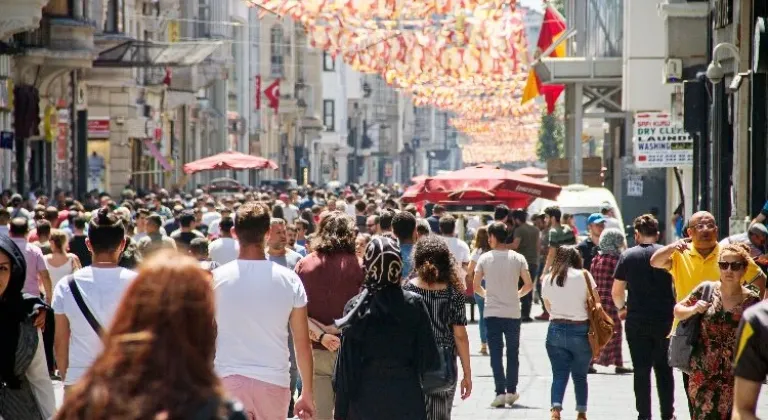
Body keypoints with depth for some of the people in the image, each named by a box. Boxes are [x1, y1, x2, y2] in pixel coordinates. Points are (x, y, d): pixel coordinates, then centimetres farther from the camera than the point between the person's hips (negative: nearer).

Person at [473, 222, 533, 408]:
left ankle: (500, 392, -5)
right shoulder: (518, 258, -1)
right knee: (513, 353, 13)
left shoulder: (485, 258, -3)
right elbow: (529, 285, -3)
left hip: (492, 313, -1)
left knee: (496, 354, 2)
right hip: (513, 312, 1)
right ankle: (511, 391, 16)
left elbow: (476, 286, -3)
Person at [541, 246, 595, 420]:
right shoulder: (584, 276, -4)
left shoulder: (547, 279, 4)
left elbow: (549, 308, 9)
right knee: (580, 375, 12)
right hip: (580, 330, -1)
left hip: (556, 330, 1)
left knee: (559, 374, 2)